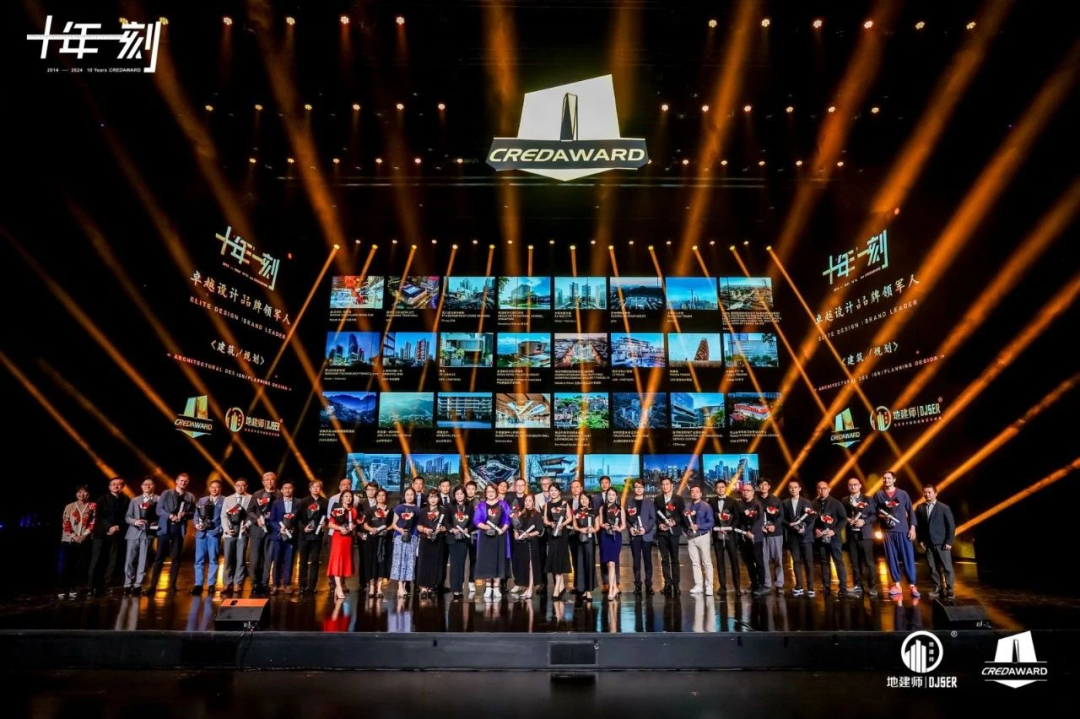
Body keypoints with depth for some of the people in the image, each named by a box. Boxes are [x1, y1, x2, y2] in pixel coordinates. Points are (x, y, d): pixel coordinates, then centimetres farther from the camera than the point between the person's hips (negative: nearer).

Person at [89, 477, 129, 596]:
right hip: (102, 533, -1)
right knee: (97, 561, -3)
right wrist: (109, 528, -14)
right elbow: (99, 517, -2)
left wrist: (118, 527, -12)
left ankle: (104, 587, 0)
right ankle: (93, 587, 3)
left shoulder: (126, 501, 9)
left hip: (117, 535, 1)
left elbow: (126, 518, 6)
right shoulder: (102, 499, 7)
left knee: (113, 562, -4)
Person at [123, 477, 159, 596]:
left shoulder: (159, 499, 5)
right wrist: (135, 521, -9)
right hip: (134, 532, 2)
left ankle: (138, 585, 4)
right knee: (130, 560, 1)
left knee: (142, 560, -1)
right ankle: (127, 585, 8)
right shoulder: (135, 500, 14)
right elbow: (127, 517, 10)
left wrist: (156, 523, -15)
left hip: (148, 532, -2)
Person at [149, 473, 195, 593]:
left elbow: (193, 513, 7)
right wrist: (170, 516, -17)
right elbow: (159, 509, -2)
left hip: (179, 529, 2)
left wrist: (185, 514, -13)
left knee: (176, 558, 3)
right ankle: (153, 585, 3)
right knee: (159, 557, -2)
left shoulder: (190, 497, 11)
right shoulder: (166, 494, 5)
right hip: (165, 527, -2)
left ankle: (172, 585, 8)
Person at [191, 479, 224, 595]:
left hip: (214, 533, -4)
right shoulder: (202, 500, 18)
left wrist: (219, 529, -15)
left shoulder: (224, 501, 3)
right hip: (201, 533, 4)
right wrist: (197, 524, -6)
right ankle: (198, 584, 7)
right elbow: (196, 515, 12)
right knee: (199, 559, 2)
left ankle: (211, 584, 6)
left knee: (213, 559, 1)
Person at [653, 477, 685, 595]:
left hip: (673, 531, -2)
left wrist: (675, 522, -15)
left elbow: (682, 514, 1)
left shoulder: (678, 499, 4)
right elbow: (655, 515, 7)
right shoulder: (657, 499, 9)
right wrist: (659, 524, -9)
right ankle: (667, 584, 6)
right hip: (661, 532, 2)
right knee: (664, 559, 2)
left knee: (674, 559, 3)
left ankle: (676, 584, 7)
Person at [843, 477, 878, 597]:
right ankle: (857, 586, 14)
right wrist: (847, 519, -9)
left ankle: (872, 587, 5)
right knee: (855, 562, 6)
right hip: (851, 534, 2)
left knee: (868, 562, -2)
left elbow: (874, 515, -2)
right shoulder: (844, 500, 10)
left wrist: (864, 521, -16)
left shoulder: (868, 499, 4)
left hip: (864, 534, -2)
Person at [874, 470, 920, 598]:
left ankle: (912, 585, 4)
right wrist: (880, 516, -14)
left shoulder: (903, 494, 7)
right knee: (891, 558, 3)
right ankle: (897, 585, 11)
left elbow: (911, 511, 6)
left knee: (908, 558, -2)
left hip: (903, 530, -1)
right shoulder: (878, 495, 7)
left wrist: (912, 527, -2)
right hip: (887, 531, 1)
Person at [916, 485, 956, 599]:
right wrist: (920, 540, 2)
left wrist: (949, 542, -8)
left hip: (942, 543, -3)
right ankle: (937, 588, 14)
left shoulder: (944, 507, -3)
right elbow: (918, 525, 10)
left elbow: (951, 525, -3)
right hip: (928, 544, 3)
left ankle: (950, 589, 8)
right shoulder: (920, 508, 6)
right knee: (933, 568, 6)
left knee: (947, 567, 0)